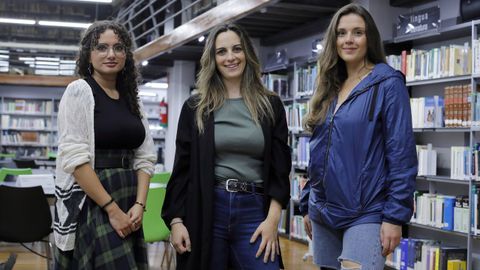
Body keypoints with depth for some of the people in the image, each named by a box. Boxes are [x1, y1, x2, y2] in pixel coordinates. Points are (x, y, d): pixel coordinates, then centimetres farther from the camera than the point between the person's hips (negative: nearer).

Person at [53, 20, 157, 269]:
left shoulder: (132, 99, 12)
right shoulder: (78, 91, -6)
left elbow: (144, 157, 11)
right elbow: (74, 157, -15)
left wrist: (139, 204, -4)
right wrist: (112, 208, -16)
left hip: (128, 205, 6)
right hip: (90, 203, -6)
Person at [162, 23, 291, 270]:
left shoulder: (270, 105, 6)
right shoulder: (195, 107, 5)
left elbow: (280, 168, 4)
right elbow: (182, 168, 5)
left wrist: (272, 219, -6)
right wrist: (175, 220, -2)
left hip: (255, 211, 0)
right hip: (205, 211, 0)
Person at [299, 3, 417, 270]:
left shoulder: (388, 84, -6)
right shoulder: (329, 88, 12)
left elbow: (402, 153, -11)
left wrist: (395, 216, -16)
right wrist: (307, 205, 15)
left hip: (365, 214, -6)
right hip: (323, 212, 7)